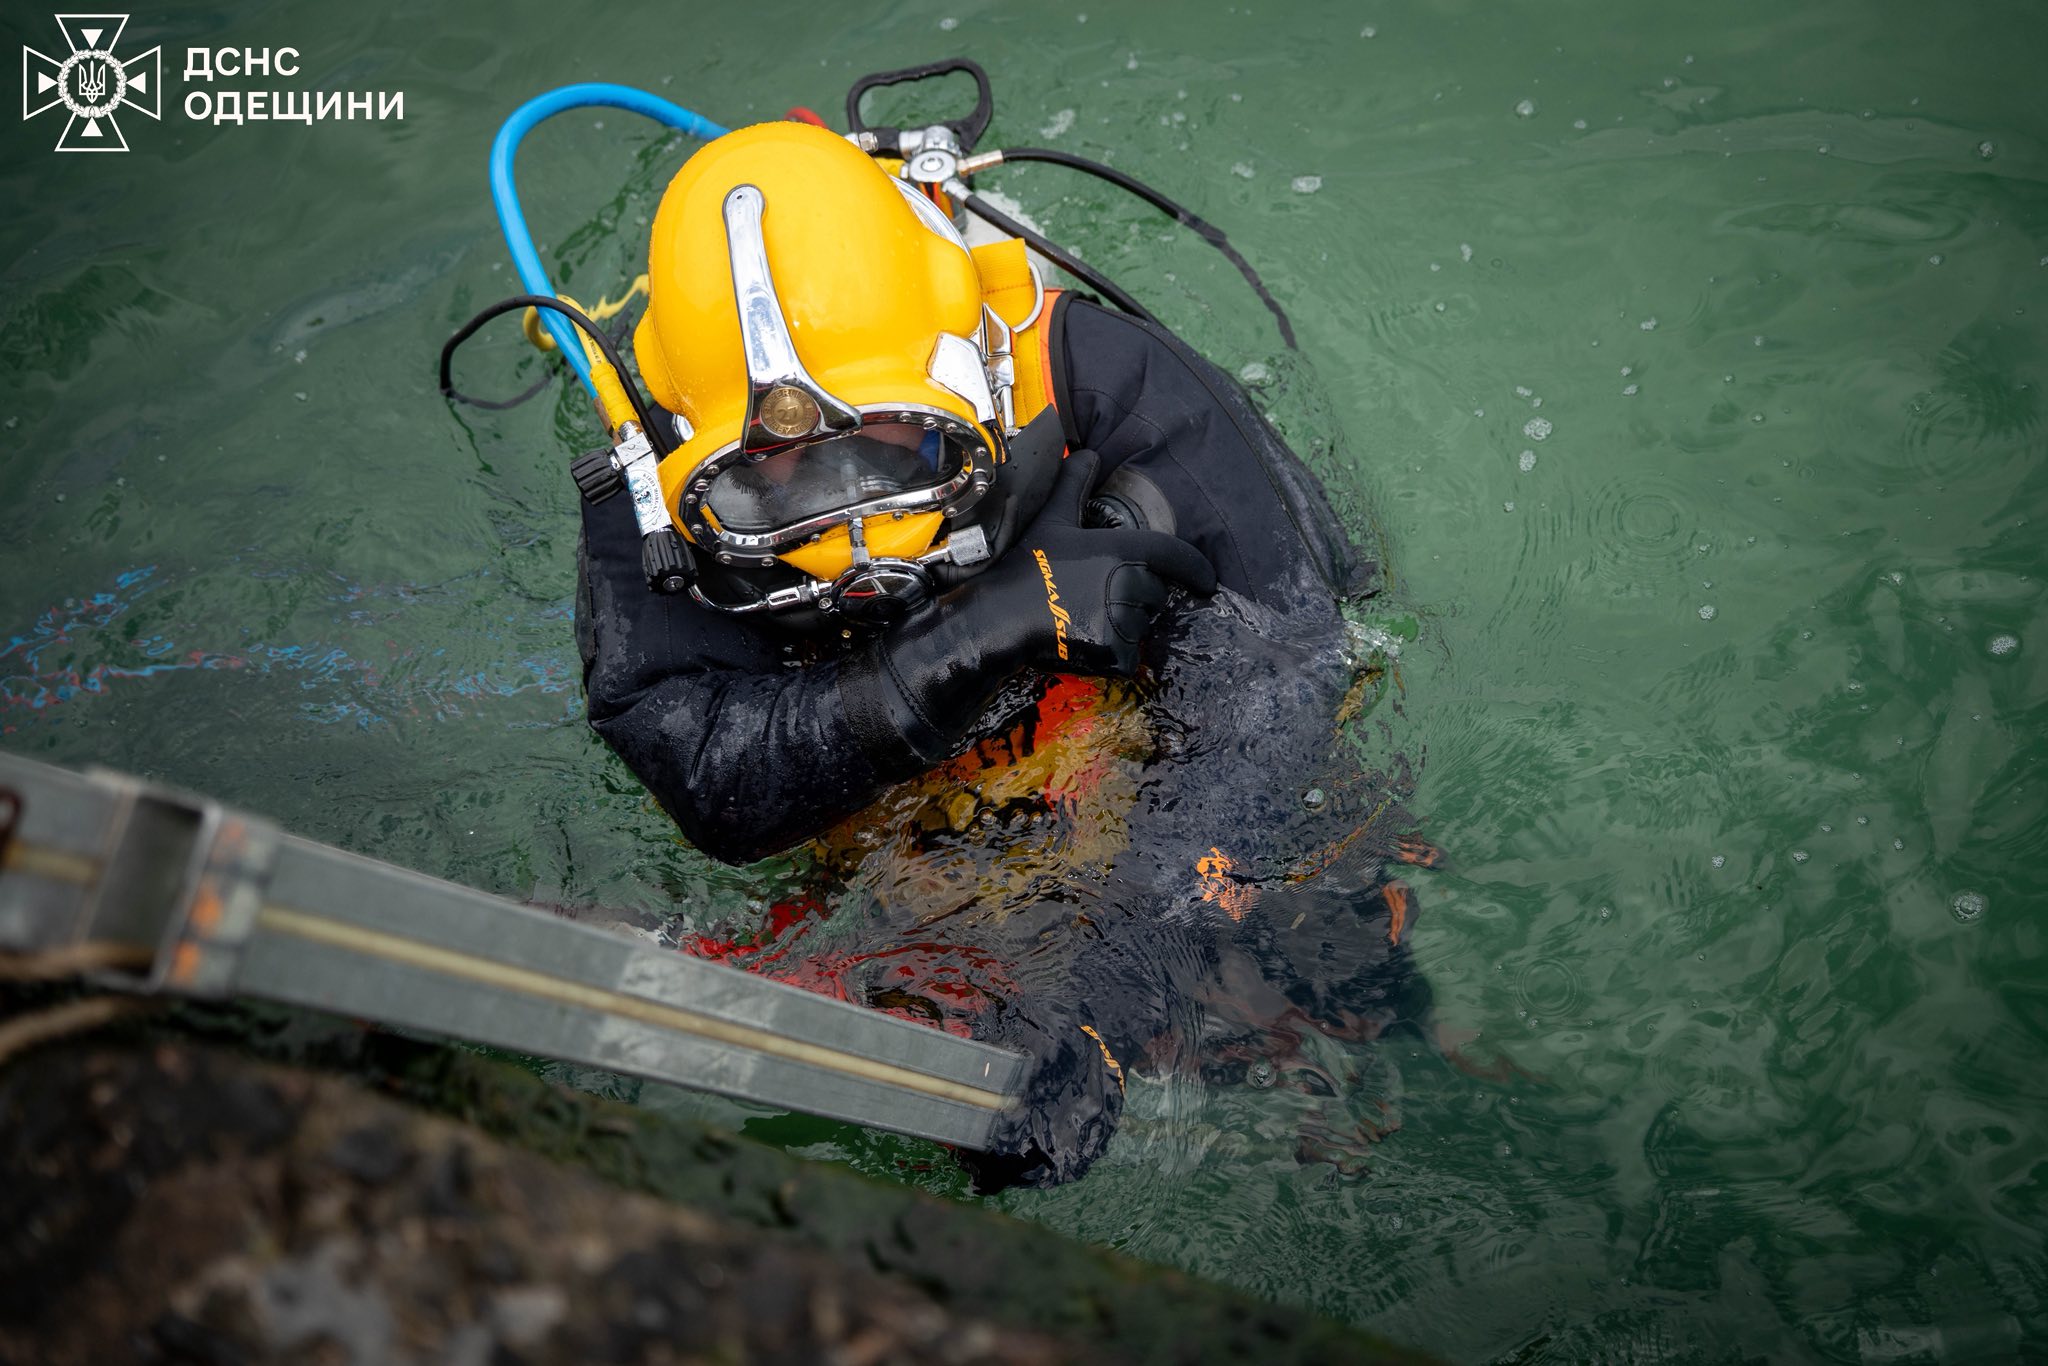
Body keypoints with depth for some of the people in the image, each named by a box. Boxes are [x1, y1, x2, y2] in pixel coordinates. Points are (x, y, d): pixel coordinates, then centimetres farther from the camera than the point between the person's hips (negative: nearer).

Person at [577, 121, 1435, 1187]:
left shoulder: (1100, 385, -23)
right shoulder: (654, 510, -14)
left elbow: (1274, 677, -28)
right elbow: (715, 789, -23)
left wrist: (1102, 1007, -39)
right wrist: (970, 642, -38)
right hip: (901, 891, 2)